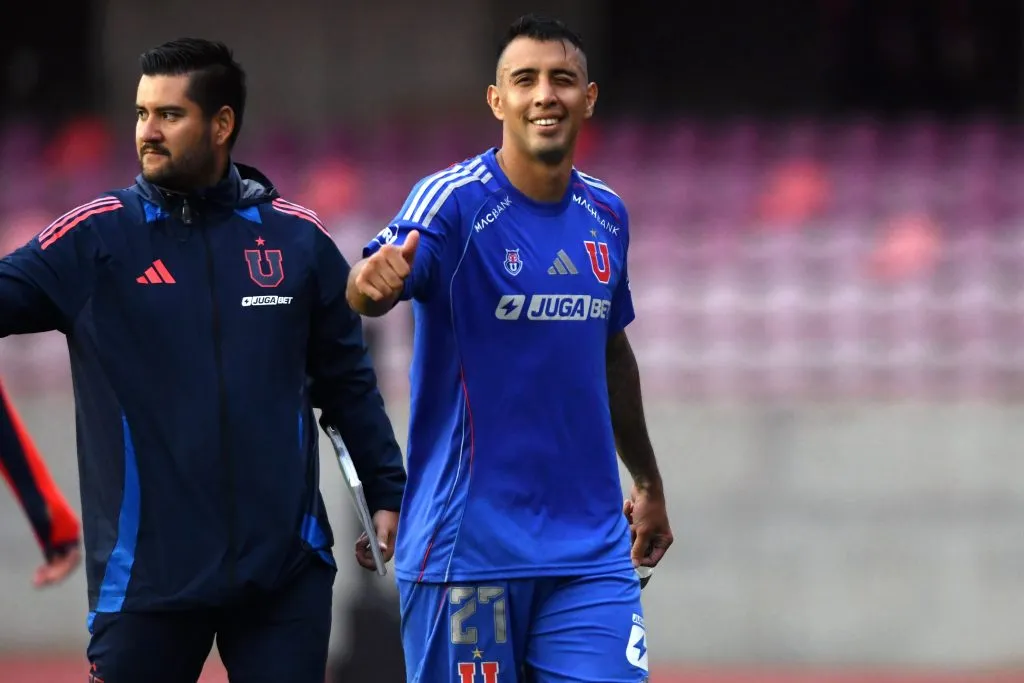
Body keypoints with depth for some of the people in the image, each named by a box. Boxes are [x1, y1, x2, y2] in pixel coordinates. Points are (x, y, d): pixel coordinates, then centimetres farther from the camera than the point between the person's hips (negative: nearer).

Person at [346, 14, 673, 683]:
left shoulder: (607, 215, 8)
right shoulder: (456, 201, -9)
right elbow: (369, 289, -29)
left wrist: (649, 483, 30)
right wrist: (372, 279, -53)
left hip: (590, 548, 4)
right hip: (468, 545, -4)